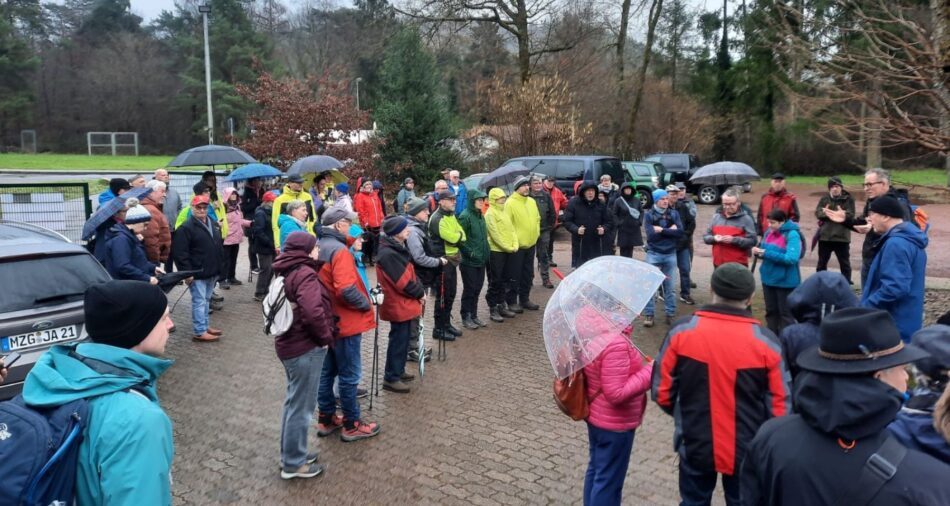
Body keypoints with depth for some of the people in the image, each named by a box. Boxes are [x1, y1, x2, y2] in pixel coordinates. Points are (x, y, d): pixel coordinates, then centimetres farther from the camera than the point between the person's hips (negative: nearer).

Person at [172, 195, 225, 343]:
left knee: (206, 300, 17)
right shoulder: (186, 227, -13)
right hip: (197, 273, -8)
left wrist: (219, 266, 17)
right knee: (199, 301, -3)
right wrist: (186, 272, -20)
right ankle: (200, 332, 1)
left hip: (212, 271, 8)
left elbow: (219, 245, 21)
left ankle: (204, 326, 28)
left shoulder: (214, 224, 11)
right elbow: (180, 252, -17)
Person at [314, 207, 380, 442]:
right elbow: (346, 290, -29)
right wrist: (366, 304, -14)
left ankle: (327, 419, 28)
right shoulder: (339, 251, -22)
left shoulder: (318, 247, 6)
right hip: (345, 322, -9)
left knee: (326, 371, 17)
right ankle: (352, 425, 14)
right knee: (349, 375, 3)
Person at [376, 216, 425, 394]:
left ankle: (398, 371, 33)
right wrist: (420, 293, -10)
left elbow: (410, 273, 14)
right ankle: (391, 378, 11)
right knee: (398, 340, 0)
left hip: (405, 302, 10)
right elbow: (403, 282, -23)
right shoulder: (389, 254, -24)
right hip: (398, 304, -10)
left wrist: (419, 290, 1)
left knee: (403, 338, 19)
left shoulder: (398, 247, 9)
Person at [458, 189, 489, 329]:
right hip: (469, 261, -7)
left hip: (481, 260, 8)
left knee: (477, 289, 13)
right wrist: (470, 253, -16)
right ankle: (466, 318, 13)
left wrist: (486, 252, 13)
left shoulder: (480, 215, 11)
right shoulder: (465, 216, -15)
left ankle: (473, 315, 24)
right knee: (469, 290, 1)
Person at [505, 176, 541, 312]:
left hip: (530, 244, 7)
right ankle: (512, 302, 10)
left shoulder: (531, 201, 9)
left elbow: (537, 219, 19)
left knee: (528, 274, 15)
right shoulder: (510, 203, -13)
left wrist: (536, 234, 9)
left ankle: (524, 299, 26)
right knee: (514, 275, 0)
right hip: (517, 246, -7)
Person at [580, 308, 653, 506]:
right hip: (615, 423, -9)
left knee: (596, 470, 25)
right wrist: (651, 370, -23)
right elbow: (617, 393, -30)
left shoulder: (592, 332, -4)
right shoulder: (615, 343, -33)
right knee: (609, 480, 9)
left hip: (597, 415, 9)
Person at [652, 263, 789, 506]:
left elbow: (662, 391, -8)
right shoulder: (766, 342, -15)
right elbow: (779, 406, -10)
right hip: (747, 451, 0)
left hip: (695, 446, 1)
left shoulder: (682, 331, -14)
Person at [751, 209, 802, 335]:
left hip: (785, 281, -7)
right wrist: (758, 251, -11)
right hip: (768, 279, 7)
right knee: (771, 311, 18)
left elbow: (791, 258, -28)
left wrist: (766, 253, -28)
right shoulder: (769, 232, 3)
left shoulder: (792, 235, -18)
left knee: (785, 313, 3)